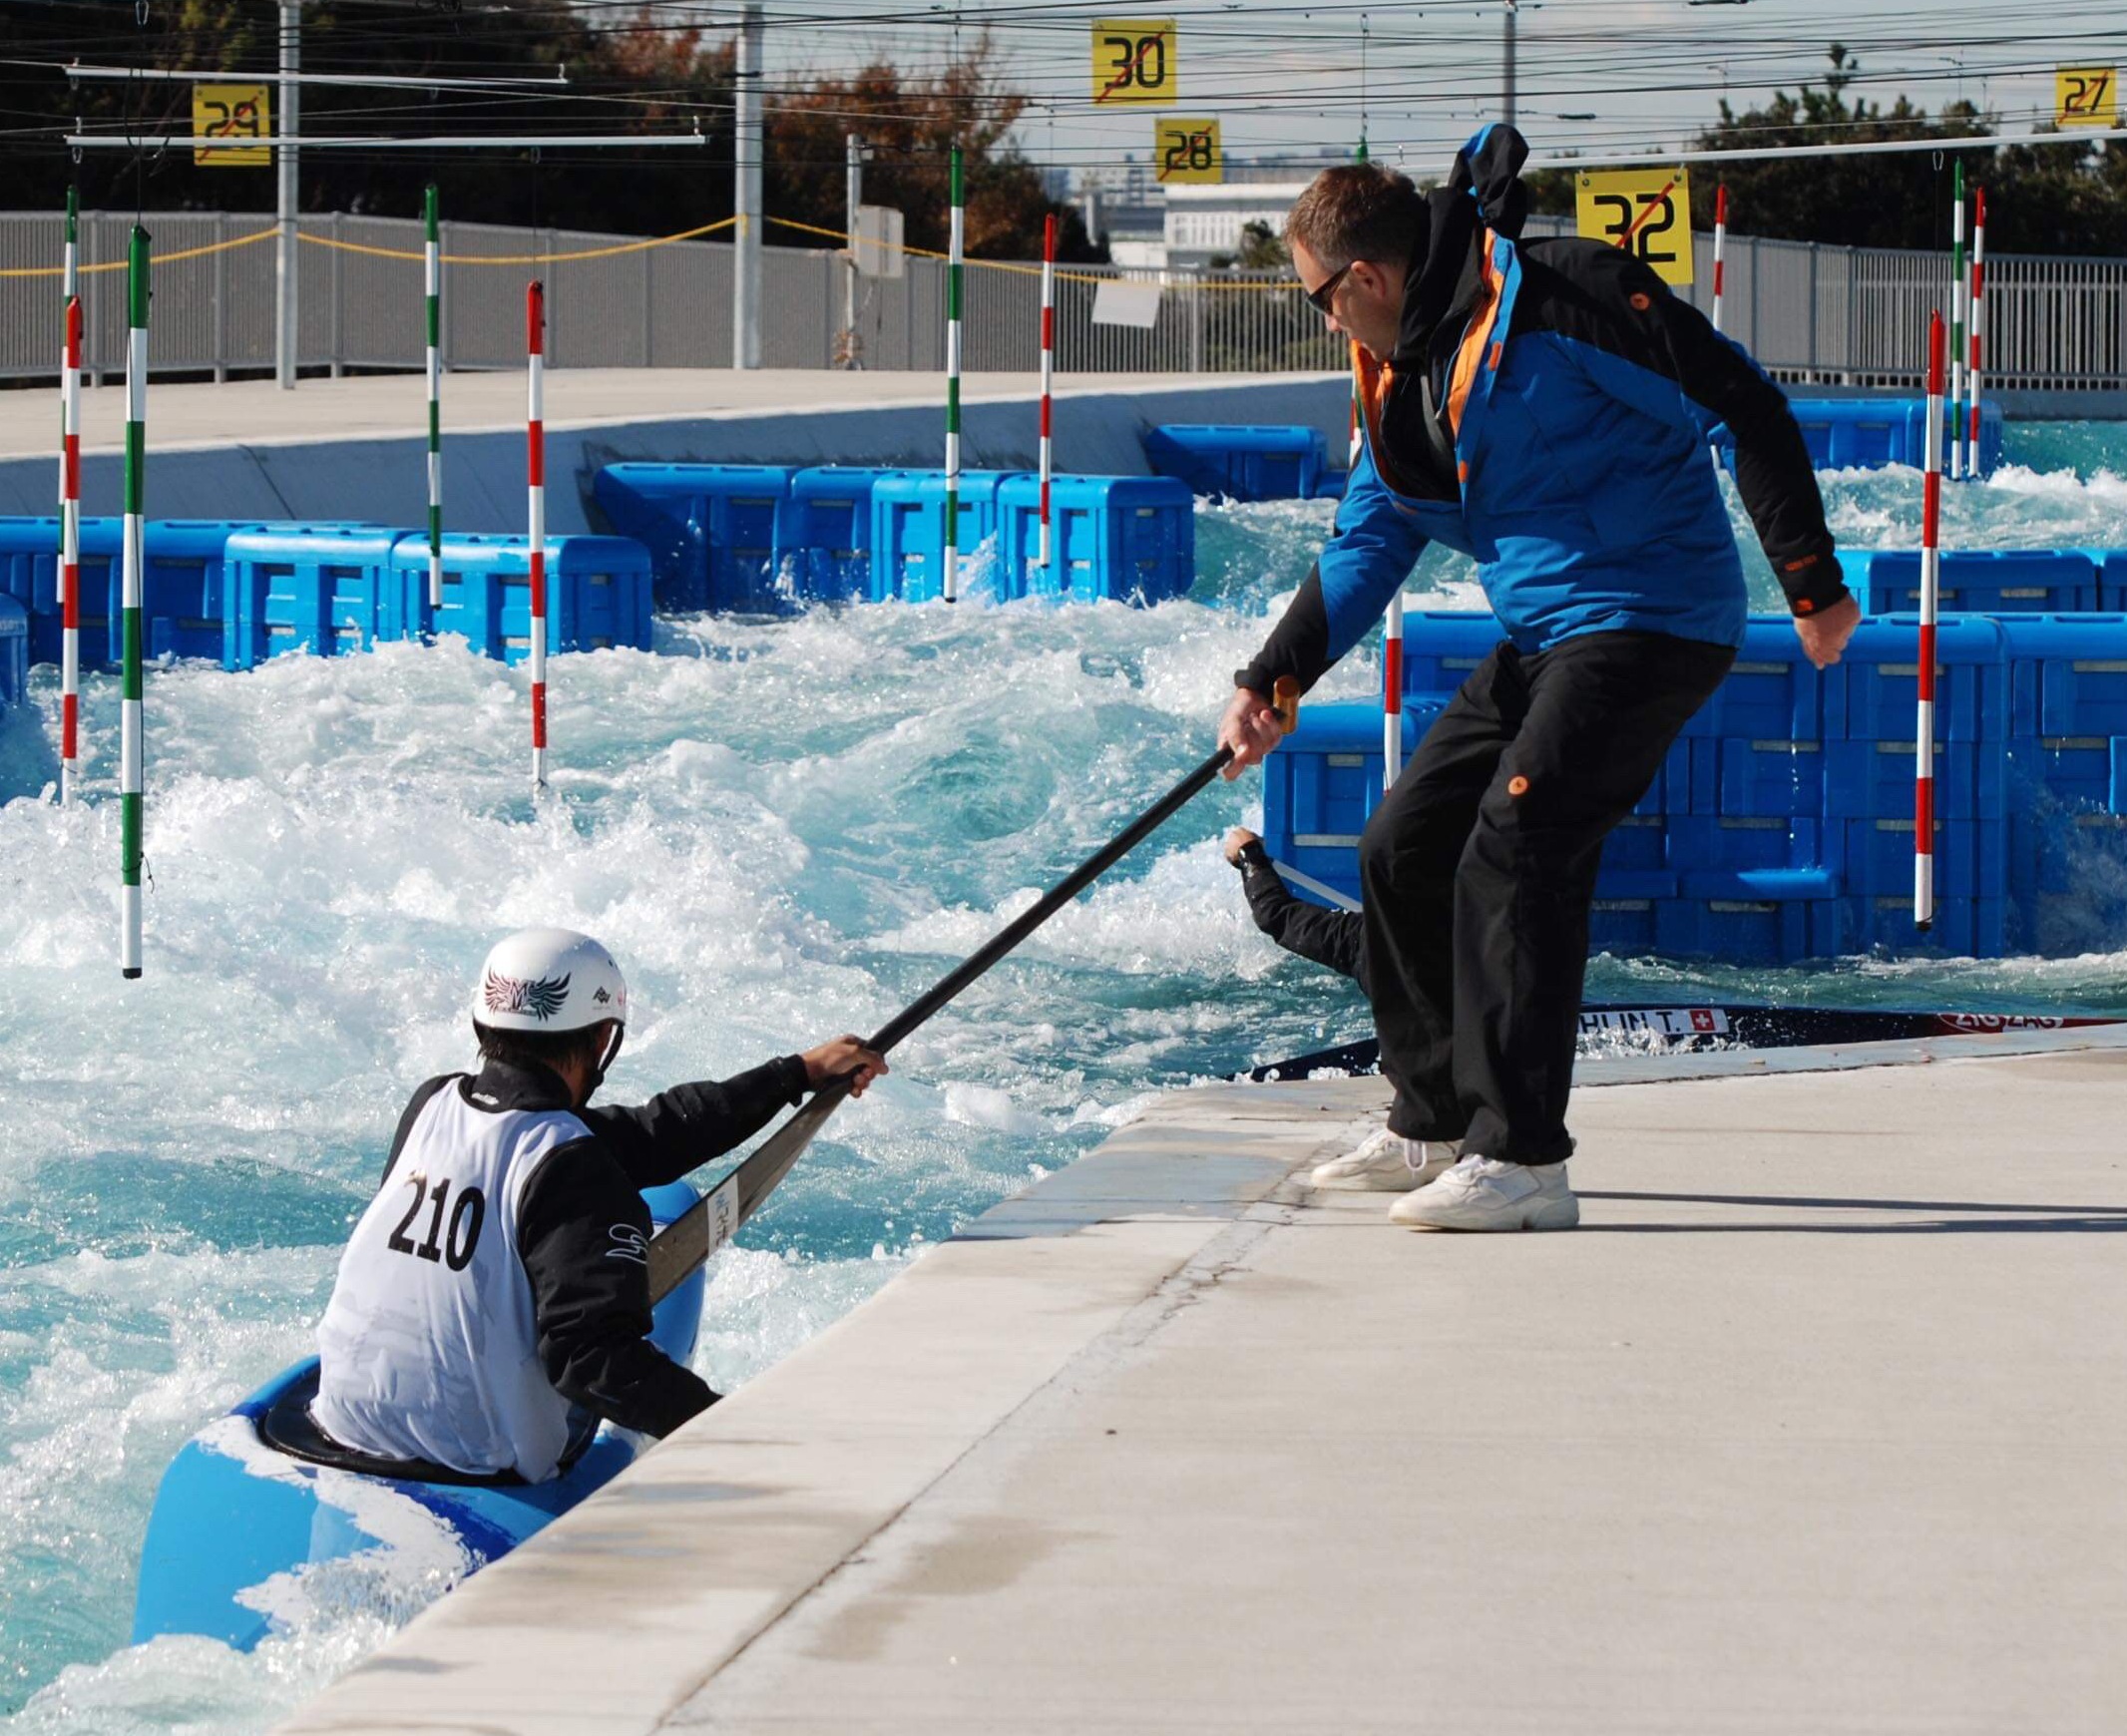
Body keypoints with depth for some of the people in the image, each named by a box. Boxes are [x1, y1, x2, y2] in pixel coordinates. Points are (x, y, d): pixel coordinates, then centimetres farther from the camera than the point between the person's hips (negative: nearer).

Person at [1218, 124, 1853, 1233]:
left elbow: (1744, 403, -17)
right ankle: (1435, 1123, 25)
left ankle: (1524, 1162, -20)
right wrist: (1269, 683, 6)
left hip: (1648, 621, -10)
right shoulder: (1401, 374, 11)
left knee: (1513, 851, -20)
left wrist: (1811, 582, -17)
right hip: (1543, 639, 10)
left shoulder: (1559, 297, -18)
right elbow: (1367, 546, 18)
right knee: (1403, 849, 12)